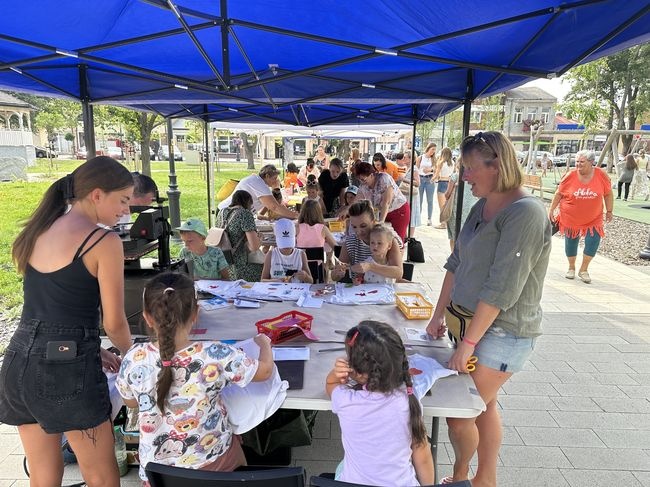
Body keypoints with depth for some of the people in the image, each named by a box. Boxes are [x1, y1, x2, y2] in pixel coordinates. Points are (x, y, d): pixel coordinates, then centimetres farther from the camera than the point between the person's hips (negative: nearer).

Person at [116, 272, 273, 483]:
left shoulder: (134, 359, -21)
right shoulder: (216, 356, -28)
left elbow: (131, 402, 0)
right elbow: (265, 370, -11)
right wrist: (264, 343, 9)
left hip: (158, 467, 2)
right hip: (213, 461, -1)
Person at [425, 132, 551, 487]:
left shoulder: (525, 213, -20)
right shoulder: (482, 206, 7)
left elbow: (502, 288, -23)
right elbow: (456, 263, 11)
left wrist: (467, 343, -20)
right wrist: (438, 315, 8)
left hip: (503, 332, -8)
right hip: (470, 321, 8)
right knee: (484, 404, 18)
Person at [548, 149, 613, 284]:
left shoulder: (601, 175, -10)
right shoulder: (570, 176, -11)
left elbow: (608, 194, 3)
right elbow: (559, 193, -1)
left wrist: (609, 211, 5)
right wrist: (551, 210, -2)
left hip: (593, 219, 0)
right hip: (570, 218, 0)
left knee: (593, 242, -8)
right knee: (571, 243, 10)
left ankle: (584, 269, 14)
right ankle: (571, 267, 33)